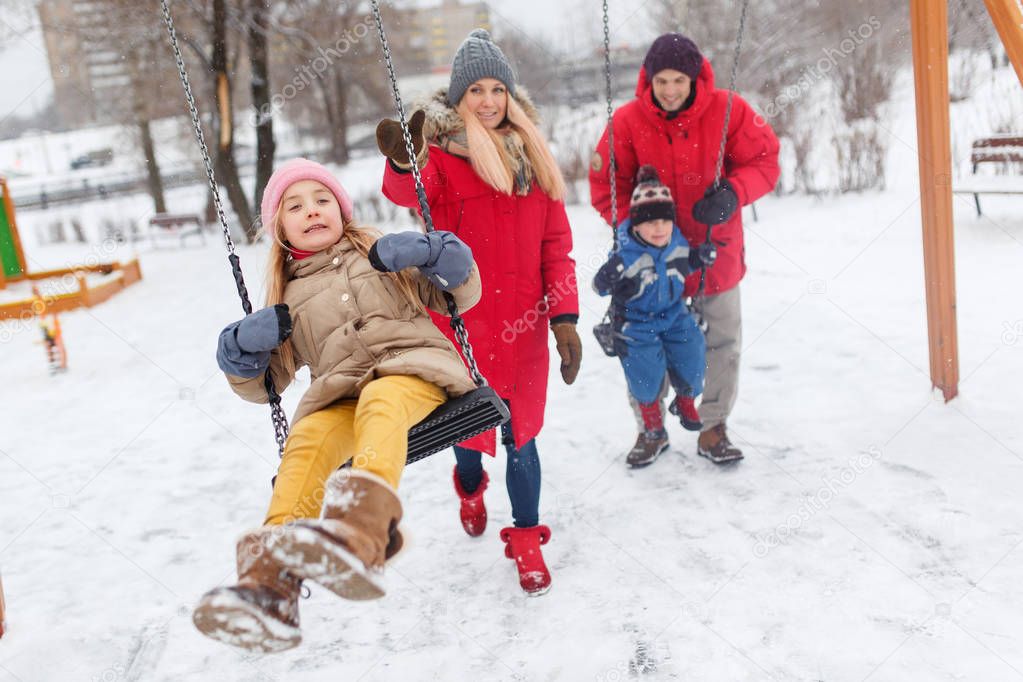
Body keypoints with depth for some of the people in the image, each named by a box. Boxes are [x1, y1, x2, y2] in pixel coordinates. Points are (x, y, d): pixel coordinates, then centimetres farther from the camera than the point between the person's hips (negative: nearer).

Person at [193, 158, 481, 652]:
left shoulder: (384, 253, 22)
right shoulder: (287, 297, 26)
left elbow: (464, 296, 18)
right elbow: (265, 383, 24)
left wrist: (430, 252, 0)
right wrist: (242, 349, 3)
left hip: (411, 366, -2)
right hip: (341, 395, 2)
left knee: (380, 402, -37)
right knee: (307, 438, -31)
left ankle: (363, 529, -64)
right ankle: (270, 580, -49)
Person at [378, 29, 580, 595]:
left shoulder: (533, 155, 6)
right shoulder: (442, 152, -5)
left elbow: (556, 242, 6)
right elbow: (410, 192, -29)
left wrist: (564, 316, -2)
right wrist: (402, 163, -52)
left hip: (523, 323, 2)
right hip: (462, 320, -2)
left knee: (521, 433, 7)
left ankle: (527, 537, 27)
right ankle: (470, 485, 49)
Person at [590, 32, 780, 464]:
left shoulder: (727, 111, -10)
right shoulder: (628, 121, -10)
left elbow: (764, 160, -4)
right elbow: (605, 186, -5)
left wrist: (733, 193, -24)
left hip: (716, 251, 1)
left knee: (723, 341, 9)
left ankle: (713, 428, 25)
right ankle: (649, 426, 28)